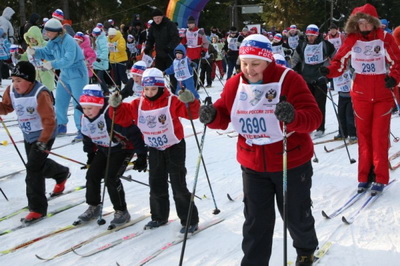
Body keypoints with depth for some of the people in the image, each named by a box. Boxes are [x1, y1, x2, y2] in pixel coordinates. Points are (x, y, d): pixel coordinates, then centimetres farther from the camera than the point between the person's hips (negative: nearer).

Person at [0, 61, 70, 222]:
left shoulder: (41, 94, -30)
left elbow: (49, 120, -30)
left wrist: (43, 141, -32)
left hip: (44, 135, -8)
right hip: (28, 135, 8)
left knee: (33, 168, -13)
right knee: (38, 164, 23)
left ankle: (37, 208, -6)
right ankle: (62, 174, 54)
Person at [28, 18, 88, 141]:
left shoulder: (68, 41, -24)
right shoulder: (53, 41, 3)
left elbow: (68, 60, -32)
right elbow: (46, 52, 11)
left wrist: (52, 64, -34)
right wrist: (34, 52, -7)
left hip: (77, 74, -9)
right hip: (64, 75, 9)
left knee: (78, 103, -8)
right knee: (60, 101, 13)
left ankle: (82, 130, -2)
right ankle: (61, 126, 28)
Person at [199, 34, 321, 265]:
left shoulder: (289, 79, -17)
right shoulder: (234, 85, -3)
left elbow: (314, 116, -22)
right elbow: (224, 115, 8)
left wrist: (293, 117, -44)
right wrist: (212, 116, -16)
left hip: (292, 164, -3)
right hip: (253, 167, 3)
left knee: (297, 216, 18)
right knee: (256, 221, 9)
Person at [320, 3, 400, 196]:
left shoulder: (385, 38, -7)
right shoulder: (352, 40, -2)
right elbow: (340, 61, 0)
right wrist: (329, 71, -20)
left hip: (383, 94, -2)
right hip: (361, 94, 2)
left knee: (379, 136, -1)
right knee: (363, 135, 9)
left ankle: (380, 178, 7)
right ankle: (364, 176, 18)